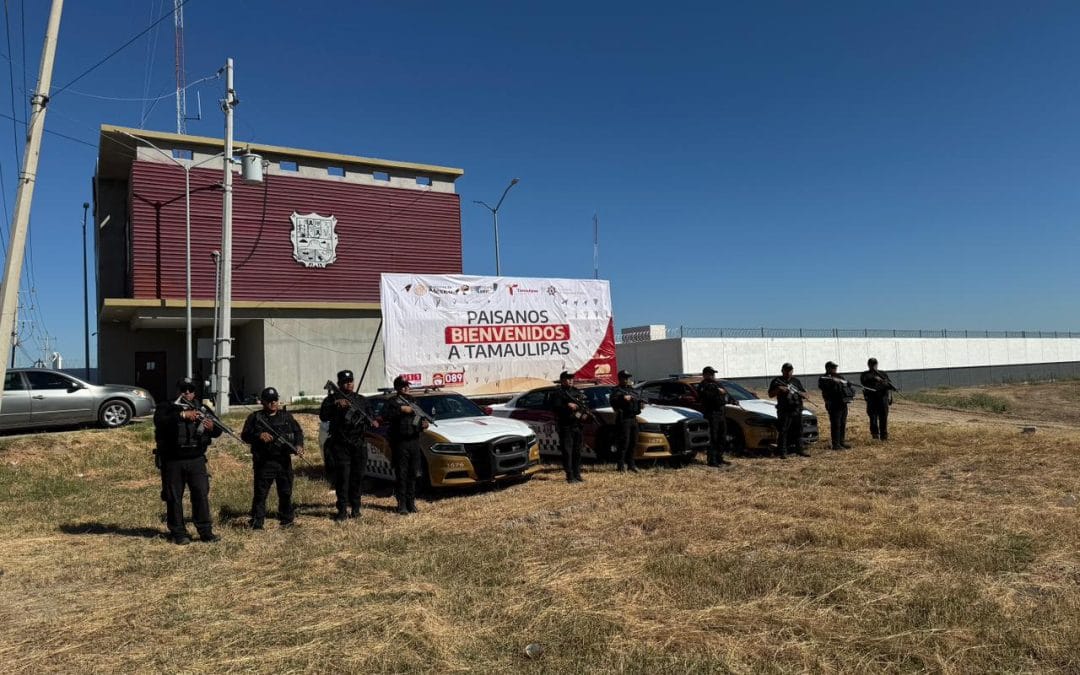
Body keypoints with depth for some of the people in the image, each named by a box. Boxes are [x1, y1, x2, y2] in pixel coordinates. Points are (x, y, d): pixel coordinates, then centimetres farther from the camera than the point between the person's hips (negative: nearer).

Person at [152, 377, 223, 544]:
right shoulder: (165, 408, 2)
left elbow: (217, 432, 13)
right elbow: (160, 422, -20)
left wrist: (212, 427, -10)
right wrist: (182, 415, -28)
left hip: (196, 460, 2)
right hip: (172, 462, -2)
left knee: (202, 495, -3)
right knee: (174, 498, 4)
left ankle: (206, 531, 3)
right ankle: (178, 533, 13)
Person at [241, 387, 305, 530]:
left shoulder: (286, 416, 10)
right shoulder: (255, 417, 2)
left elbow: (298, 431, 12)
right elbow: (245, 436, -2)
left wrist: (299, 445, -7)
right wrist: (259, 436, -20)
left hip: (284, 460, 3)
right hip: (263, 462, -3)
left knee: (286, 492, 11)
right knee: (260, 493, -2)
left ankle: (287, 519, 25)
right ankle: (257, 522, 6)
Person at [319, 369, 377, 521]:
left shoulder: (361, 400, 16)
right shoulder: (332, 399, 4)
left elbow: (369, 416, 21)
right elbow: (323, 417, -8)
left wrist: (373, 421, -1)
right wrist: (335, 405, -21)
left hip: (359, 444, 4)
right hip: (340, 444, -3)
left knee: (357, 477, 6)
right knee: (342, 477, -8)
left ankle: (355, 508, 14)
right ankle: (342, 510, -4)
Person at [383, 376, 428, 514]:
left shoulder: (413, 401, 19)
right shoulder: (393, 402, -1)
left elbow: (420, 417, 26)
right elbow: (385, 415, -18)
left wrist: (424, 423, 6)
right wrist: (401, 409, -24)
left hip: (414, 441, 6)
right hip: (400, 442, -6)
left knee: (413, 474, 9)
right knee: (401, 474, -3)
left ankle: (411, 502, 18)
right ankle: (402, 504, 1)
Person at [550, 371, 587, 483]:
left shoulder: (578, 392, 16)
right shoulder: (557, 393, -1)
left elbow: (586, 404, 15)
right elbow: (555, 408, -11)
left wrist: (583, 413, -4)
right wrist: (567, 406, -23)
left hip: (578, 426, 5)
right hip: (565, 427, -5)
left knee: (577, 452, 10)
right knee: (567, 452, -5)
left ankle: (577, 475, 17)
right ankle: (570, 476, -2)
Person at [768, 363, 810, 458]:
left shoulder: (796, 381, 16)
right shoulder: (777, 381, 4)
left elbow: (804, 393, 19)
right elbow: (770, 394, 0)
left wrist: (800, 393, -5)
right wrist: (779, 389, -16)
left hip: (797, 410, 5)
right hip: (784, 411, -4)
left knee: (798, 431, 10)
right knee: (783, 432, -6)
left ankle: (799, 449, 20)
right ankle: (782, 452, -4)